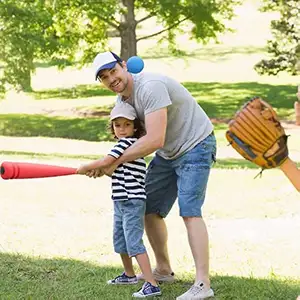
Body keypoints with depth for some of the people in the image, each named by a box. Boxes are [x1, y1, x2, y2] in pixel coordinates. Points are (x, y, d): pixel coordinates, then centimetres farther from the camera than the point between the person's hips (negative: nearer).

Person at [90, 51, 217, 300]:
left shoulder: (150, 87, -28)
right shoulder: (122, 98, 3)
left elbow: (155, 140, -33)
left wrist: (115, 162, -25)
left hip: (196, 145, -9)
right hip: (168, 152, 9)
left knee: (189, 211, -21)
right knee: (149, 210, 10)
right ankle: (163, 270, 27)